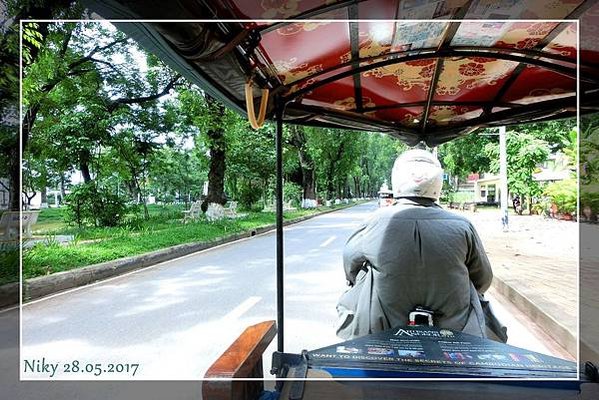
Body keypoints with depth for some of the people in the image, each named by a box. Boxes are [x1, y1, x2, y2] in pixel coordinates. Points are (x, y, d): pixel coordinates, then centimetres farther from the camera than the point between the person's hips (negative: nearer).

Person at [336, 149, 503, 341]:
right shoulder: (462, 226, -13)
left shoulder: (378, 222, -15)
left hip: (386, 334, -1)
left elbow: (350, 257, 2)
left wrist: (356, 283, 24)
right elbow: (483, 280, 2)